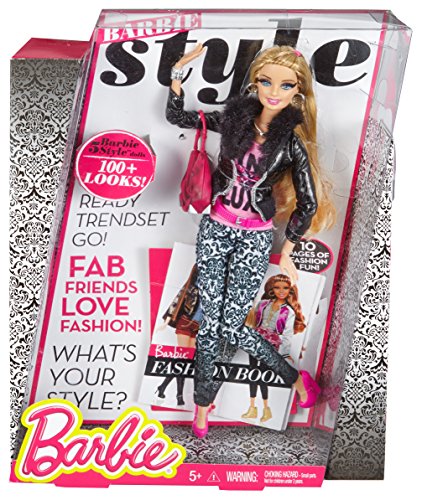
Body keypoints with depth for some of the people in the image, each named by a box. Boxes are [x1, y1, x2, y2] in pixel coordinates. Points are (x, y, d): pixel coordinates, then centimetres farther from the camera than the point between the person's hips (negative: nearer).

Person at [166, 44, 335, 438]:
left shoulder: (293, 140, -8)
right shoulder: (234, 117, 0)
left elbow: (308, 202, -2)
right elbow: (176, 116, 9)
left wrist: (286, 252, 2)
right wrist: (179, 72, -3)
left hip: (255, 239, -2)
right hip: (215, 228, 2)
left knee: (230, 326, -2)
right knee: (211, 320, 2)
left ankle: (294, 377, 19)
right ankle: (202, 399, 19)